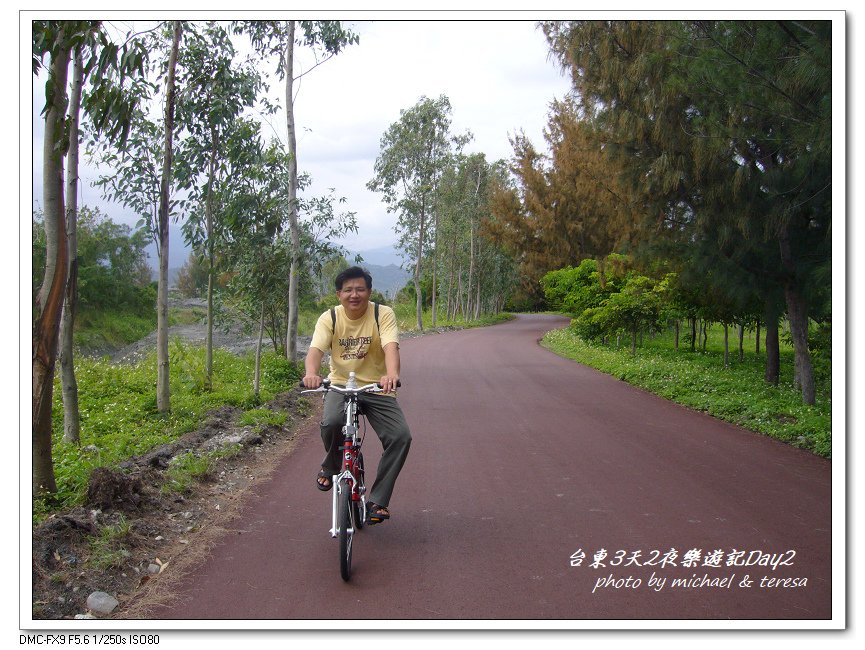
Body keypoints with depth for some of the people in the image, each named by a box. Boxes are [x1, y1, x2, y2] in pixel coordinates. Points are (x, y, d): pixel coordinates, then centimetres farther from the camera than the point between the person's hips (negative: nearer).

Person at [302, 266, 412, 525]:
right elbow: (315, 349, -20)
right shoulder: (329, 318, -5)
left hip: (377, 388, 0)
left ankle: (377, 501, -4)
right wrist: (311, 373, -44)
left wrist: (392, 374, -48)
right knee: (331, 422, -32)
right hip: (340, 385, 0)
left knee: (401, 436, -19)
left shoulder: (383, 314, -9)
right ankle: (330, 466, 3)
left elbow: (391, 347, -26)